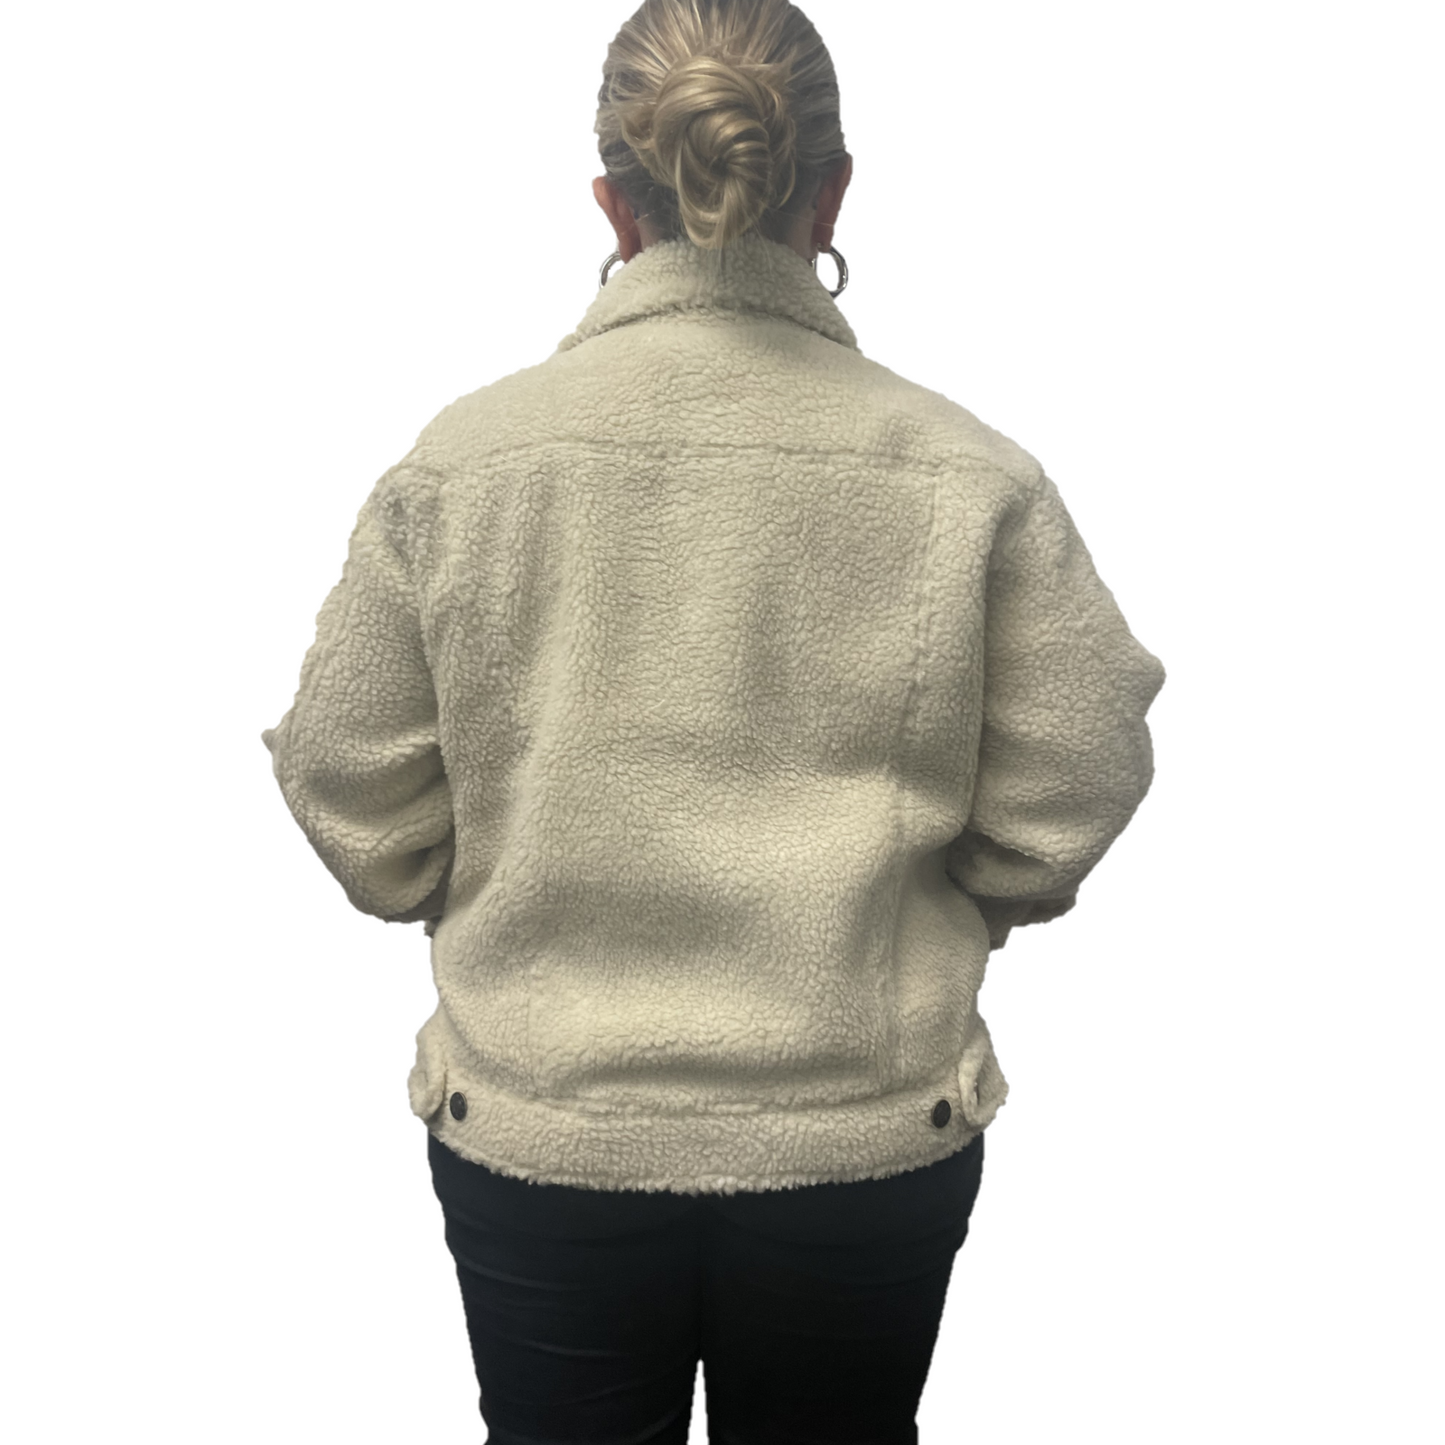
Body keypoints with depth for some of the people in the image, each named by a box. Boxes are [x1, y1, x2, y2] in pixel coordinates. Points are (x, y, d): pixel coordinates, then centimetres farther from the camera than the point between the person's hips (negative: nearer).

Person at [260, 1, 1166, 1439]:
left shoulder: (458, 459, -11)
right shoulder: (969, 479, -12)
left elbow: (358, 811, -4)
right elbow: (1053, 829, -7)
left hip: (536, 1132, 1)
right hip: (867, 1142, 0)